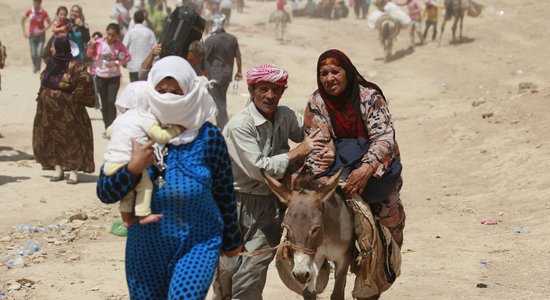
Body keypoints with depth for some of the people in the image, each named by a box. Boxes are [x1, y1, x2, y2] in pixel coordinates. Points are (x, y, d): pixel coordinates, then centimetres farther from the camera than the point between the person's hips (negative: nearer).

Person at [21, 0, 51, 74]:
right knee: (33, 54, 1)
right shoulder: (29, 12, -5)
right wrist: (24, 31, 6)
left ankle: (37, 68, 2)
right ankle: (35, 66, 27)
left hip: (41, 35, -2)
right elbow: (22, 20, 12)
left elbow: (49, 23, -2)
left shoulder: (44, 13, -11)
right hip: (32, 35, 2)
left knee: (39, 53, -12)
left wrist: (42, 31, -14)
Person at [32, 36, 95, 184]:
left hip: (66, 110, -8)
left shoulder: (73, 66, -16)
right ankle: (58, 169, 16)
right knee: (51, 139, 9)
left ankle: (73, 172, 0)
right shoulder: (52, 63, 9)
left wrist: (75, 96, -18)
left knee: (70, 139, -3)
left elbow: (86, 80, -24)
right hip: (49, 109, 8)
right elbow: (44, 80, 25)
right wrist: (43, 95, 12)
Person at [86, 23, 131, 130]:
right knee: (104, 103, 10)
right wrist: (91, 46, -15)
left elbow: (128, 57, -6)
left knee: (111, 101, -14)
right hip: (100, 77, 2)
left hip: (114, 77, -2)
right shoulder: (99, 42, -7)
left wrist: (117, 62, -18)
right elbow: (89, 55, 4)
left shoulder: (119, 45, -10)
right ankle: (107, 127, 21)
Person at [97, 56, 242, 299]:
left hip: (198, 245, -2)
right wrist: (132, 169, -22)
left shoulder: (208, 136, -7)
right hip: (146, 249, 2)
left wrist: (231, 240, 12)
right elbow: (104, 192, -5)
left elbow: (224, 193, 4)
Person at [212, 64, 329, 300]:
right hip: (237, 202, -4)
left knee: (251, 275, -6)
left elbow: (312, 134, 18)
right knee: (227, 271, 2)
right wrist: (298, 152, -17)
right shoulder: (240, 125, -17)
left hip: (270, 203, 4)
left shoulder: (286, 117, 2)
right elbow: (259, 168, -22)